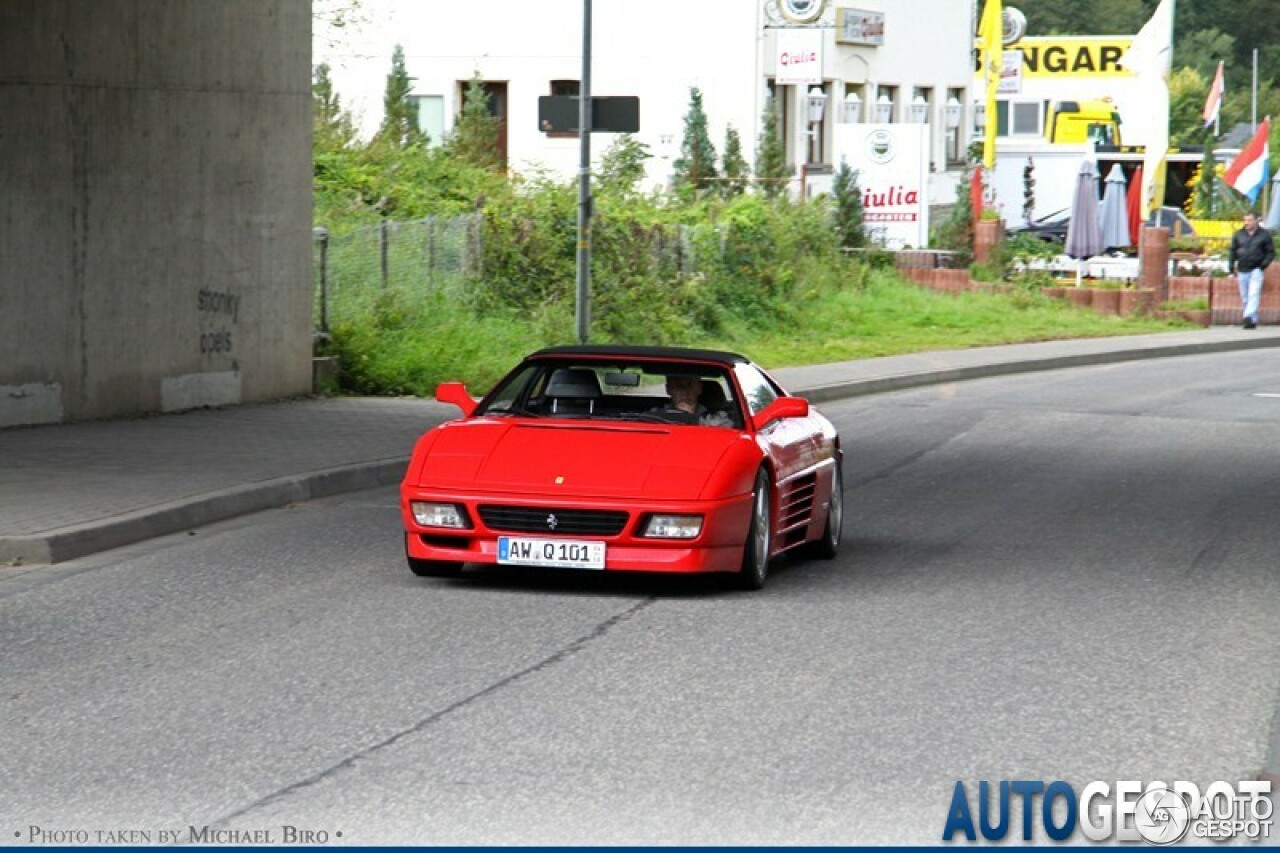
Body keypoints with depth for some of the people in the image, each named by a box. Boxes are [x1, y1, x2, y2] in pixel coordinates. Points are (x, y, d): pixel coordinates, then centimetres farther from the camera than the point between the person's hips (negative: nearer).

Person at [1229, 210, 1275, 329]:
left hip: (1256, 270, -4)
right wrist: (1231, 266, 4)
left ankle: (1249, 318, -25)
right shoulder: (1238, 235, 9)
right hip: (1242, 270, 4)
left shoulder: (1264, 235, 1)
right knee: (1245, 297, 6)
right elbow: (1233, 251, 15)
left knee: (1254, 295, -17)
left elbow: (1271, 252, 4)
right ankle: (1253, 321, 15)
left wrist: (1264, 264, -11)